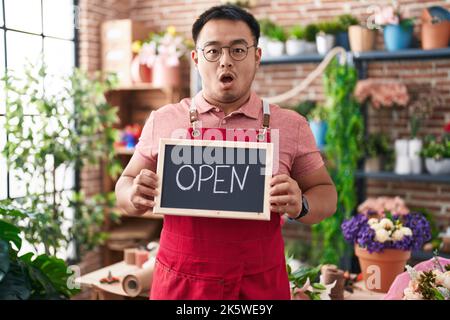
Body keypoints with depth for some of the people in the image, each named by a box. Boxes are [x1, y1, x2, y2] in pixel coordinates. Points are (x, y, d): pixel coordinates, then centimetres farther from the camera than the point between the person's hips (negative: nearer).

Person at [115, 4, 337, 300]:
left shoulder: (291, 125, -3)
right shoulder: (162, 121, -2)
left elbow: (325, 192, 5)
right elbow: (126, 185, 8)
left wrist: (300, 206, -17)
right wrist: (136, 196, -15)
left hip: (261, 285, 0)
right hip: (179, 283, 0)